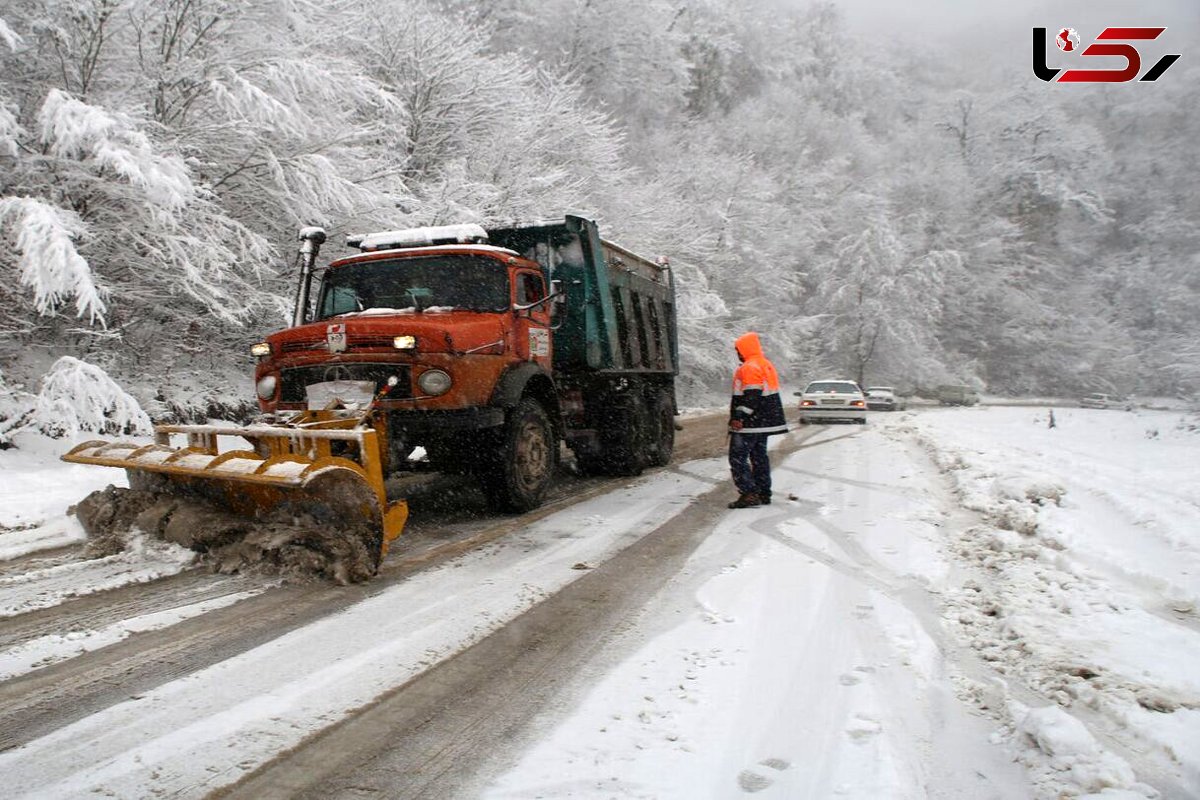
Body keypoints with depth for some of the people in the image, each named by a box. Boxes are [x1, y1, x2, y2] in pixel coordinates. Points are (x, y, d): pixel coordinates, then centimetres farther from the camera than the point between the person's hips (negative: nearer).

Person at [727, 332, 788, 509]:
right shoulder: (767, 366, 17)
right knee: (759, 456, 15)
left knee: (738, 457, -7)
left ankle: (748, 494, -14)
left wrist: (738, 417, -25)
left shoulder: (749, 368, -16)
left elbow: (751, 396, -24)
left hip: (749, 423, -10)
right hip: (765, 422, 10)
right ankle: (764, 494, 19)